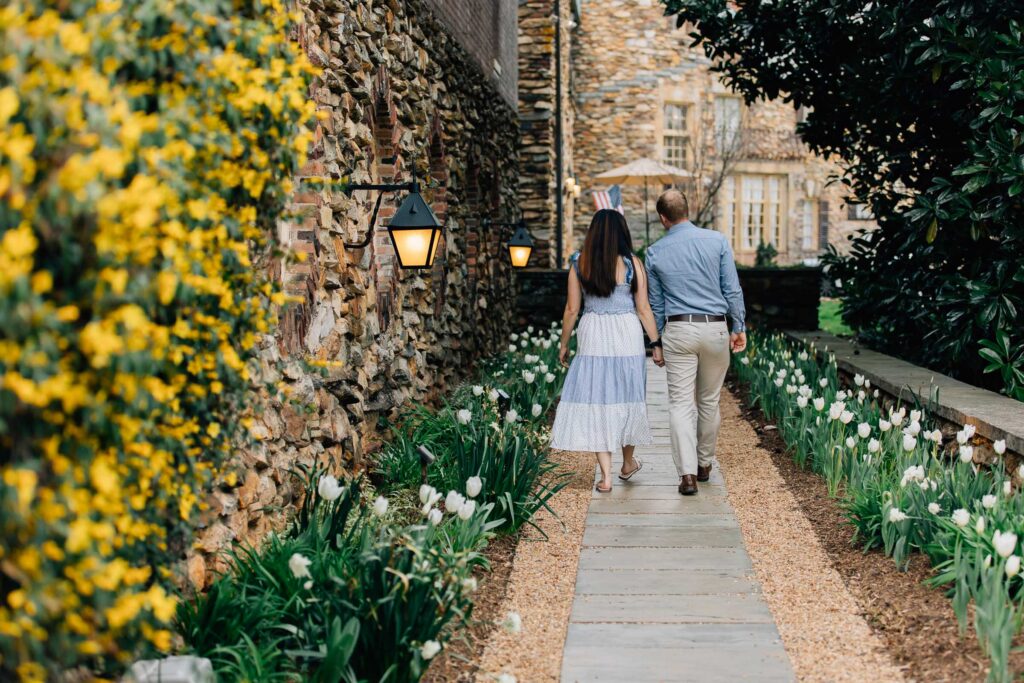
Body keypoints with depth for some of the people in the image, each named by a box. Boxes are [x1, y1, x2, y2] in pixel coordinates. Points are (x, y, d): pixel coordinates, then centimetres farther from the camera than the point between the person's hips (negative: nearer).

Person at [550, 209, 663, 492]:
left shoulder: (579, 263, 1)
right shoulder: (632, 263, -3)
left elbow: (571, 309, 2)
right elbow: (643, 309, -2)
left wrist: (564, 344, 13)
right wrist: (656, 344, 7)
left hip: (592, 336, 0)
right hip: (627, 336, 0)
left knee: (595, 400, 3)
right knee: (626, 399, 15)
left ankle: (605, 476, -1)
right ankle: (628, 463, 32)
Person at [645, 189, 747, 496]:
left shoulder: (655, 252, 3)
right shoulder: (717, 240, 0)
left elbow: (655, 303, 10)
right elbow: (732, 289, 0)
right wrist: (739, 327, 9)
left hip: (677, 330, -1)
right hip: (714, 329, 1)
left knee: (681, 403, -1)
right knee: (709, 401, 14)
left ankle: (687, 473, -11)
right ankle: (704, 464, 27)